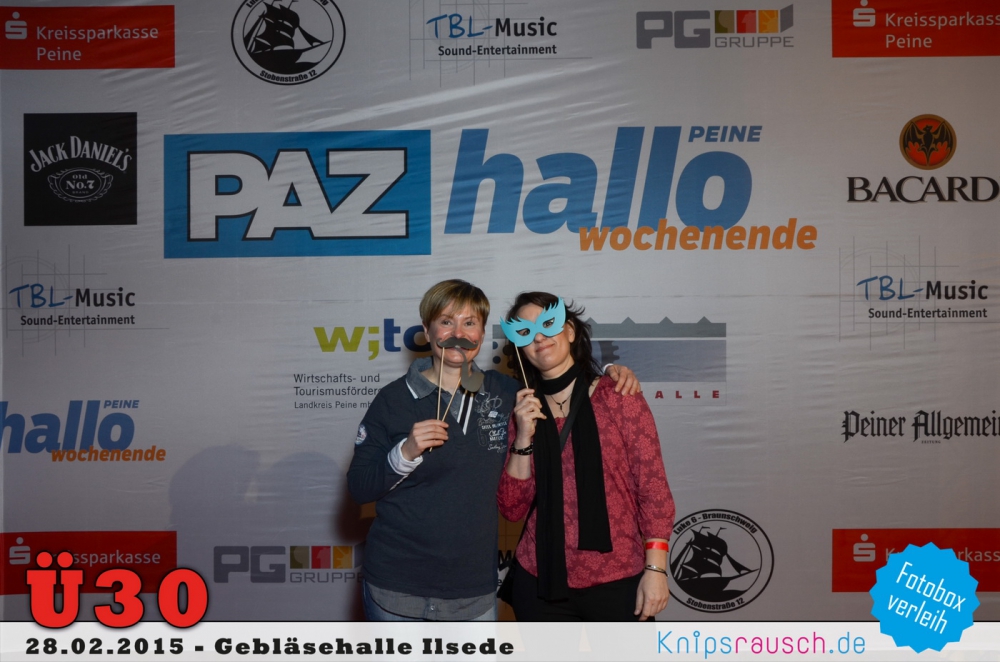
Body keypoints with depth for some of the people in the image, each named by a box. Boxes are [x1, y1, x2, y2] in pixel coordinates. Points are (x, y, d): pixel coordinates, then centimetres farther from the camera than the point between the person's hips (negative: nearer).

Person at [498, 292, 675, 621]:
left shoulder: (618, 396, -4)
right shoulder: (522, 411, 5)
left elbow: (653, 487, -5)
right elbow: (511, 508, 0)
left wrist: (655, 568, -11)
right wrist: (524, 437, -11)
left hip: (618, 582, -2)